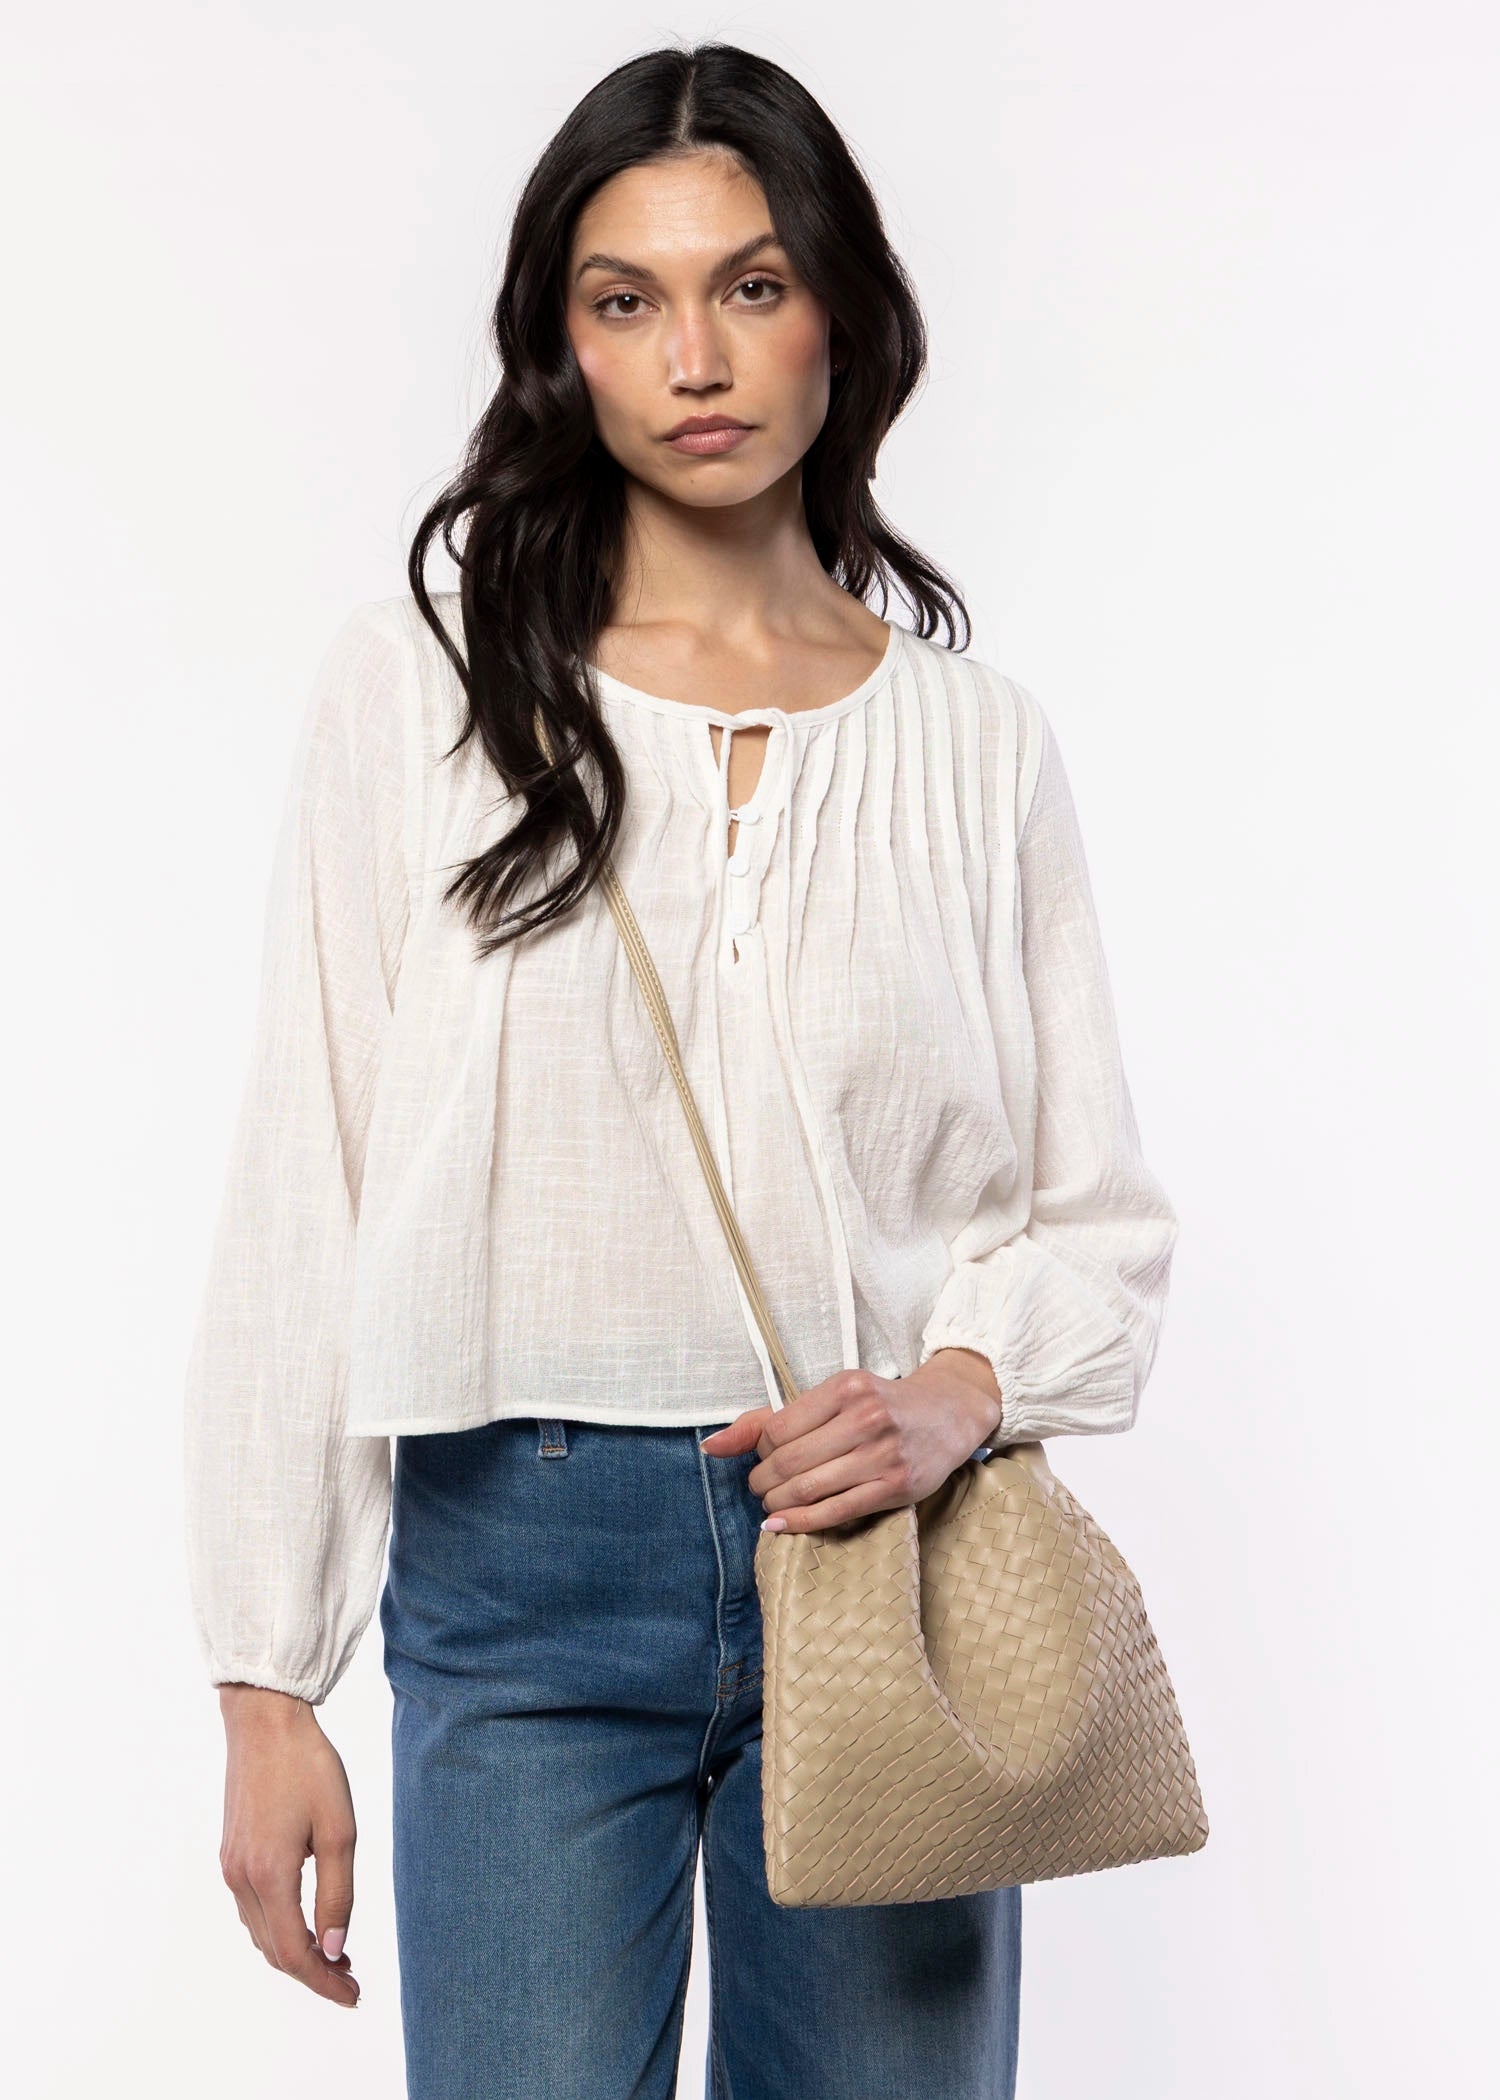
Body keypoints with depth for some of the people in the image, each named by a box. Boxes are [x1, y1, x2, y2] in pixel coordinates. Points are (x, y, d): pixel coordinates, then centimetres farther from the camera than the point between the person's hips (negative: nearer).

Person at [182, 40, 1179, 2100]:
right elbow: (301, 1194, 0)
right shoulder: (423, 677, 1)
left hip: (885, 1547, 2)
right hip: (520, 1564, -1)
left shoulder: (978, 738, 5)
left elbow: (1102, 1215, 10)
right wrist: (265, 1687, -2)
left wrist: (961, 1393, -12)